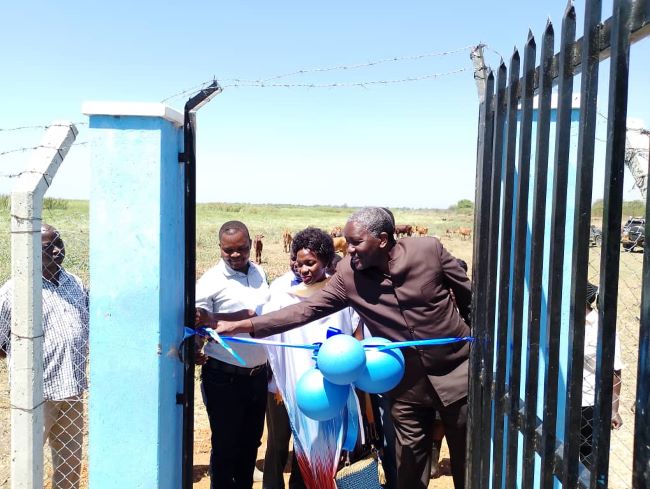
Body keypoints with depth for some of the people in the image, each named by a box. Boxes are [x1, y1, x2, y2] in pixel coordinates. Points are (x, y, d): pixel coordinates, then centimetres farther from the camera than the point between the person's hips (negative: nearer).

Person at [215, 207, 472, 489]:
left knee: (468, 460, 14)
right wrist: (240, 326, -17)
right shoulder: (348, 274, -11)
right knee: (409, 466, 12)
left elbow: (469, 294, -3)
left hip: (456, 373, -1)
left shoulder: (429, 249, -16)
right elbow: (306, 309, -11)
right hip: (407, 384, 2)